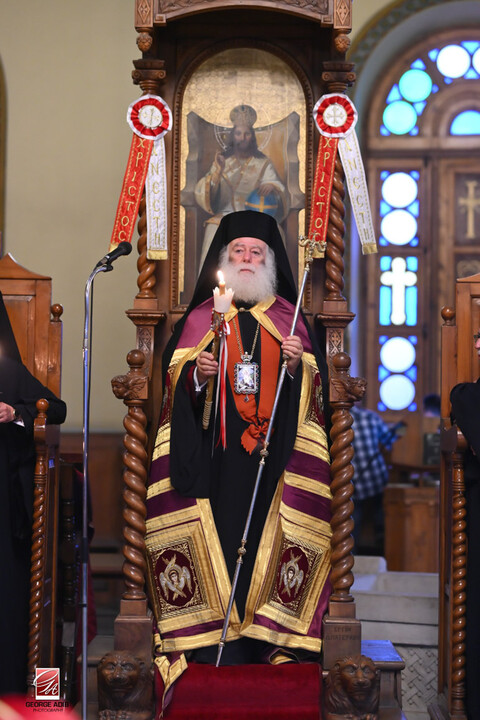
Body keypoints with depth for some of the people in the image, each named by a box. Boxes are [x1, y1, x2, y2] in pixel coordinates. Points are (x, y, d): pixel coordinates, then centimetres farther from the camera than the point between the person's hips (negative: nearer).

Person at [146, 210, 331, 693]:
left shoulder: (290, 318, 14)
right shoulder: (200, 318, 14)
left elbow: (316, 386, 8)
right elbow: (173, 375, 7)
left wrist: (296, 366, -11)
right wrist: (196, 374, -13)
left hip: (273, 455, 1)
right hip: (213, 454, 0)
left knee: (264, 540, -5)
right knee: (217, 536, -7)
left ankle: (266, 641, 0)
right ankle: (213, 647, -4)